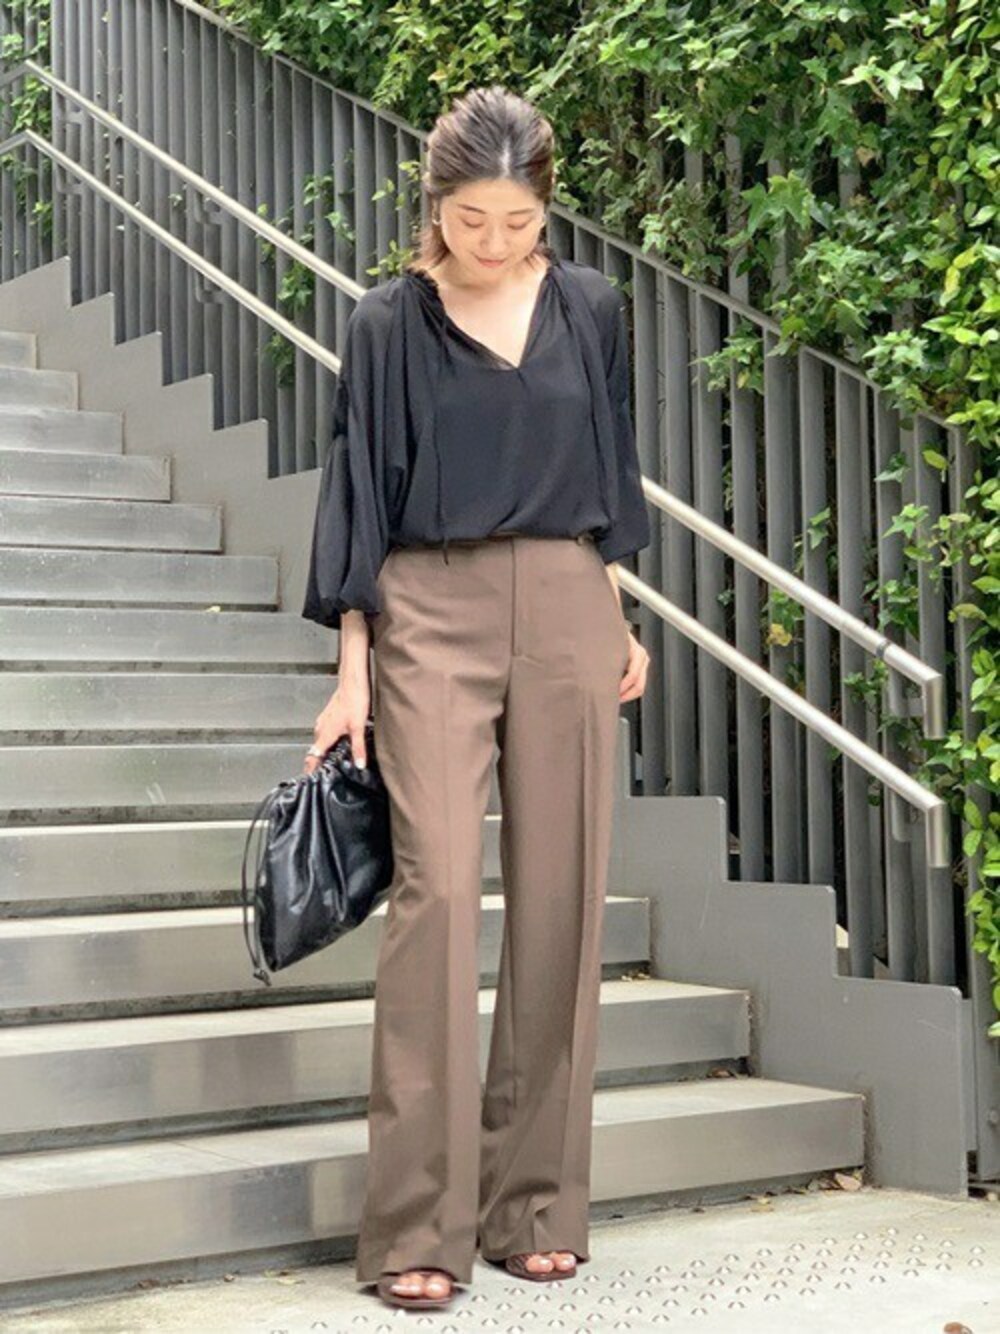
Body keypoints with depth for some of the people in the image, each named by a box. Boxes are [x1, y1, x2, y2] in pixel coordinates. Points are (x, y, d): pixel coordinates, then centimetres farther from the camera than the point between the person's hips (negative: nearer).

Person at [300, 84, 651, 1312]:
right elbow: (359, 497, 1)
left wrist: (616, 623, 14)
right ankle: (419, 1224, -9)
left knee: (558, 900, 1)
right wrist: (351, 673, -4)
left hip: (566, 615, 3)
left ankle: (534, 1201, 12)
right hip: (429, 618, -3)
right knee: (437, 891, -13)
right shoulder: (389, 324, 2)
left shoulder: (588, 309, 9)